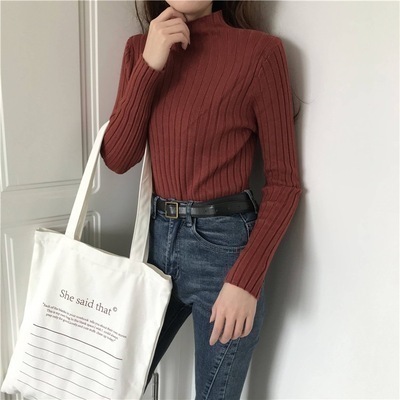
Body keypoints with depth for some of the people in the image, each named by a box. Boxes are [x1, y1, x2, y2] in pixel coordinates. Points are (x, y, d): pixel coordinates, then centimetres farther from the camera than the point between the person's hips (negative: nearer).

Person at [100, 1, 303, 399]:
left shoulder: (258, 50, -11)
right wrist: (150, 64, -14)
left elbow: (283, 181, -9)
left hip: (223, 244, -4)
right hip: (157, 238, 5)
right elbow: (117, 158, -4)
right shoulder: (140, 48, 4)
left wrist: (246, 279, -17)